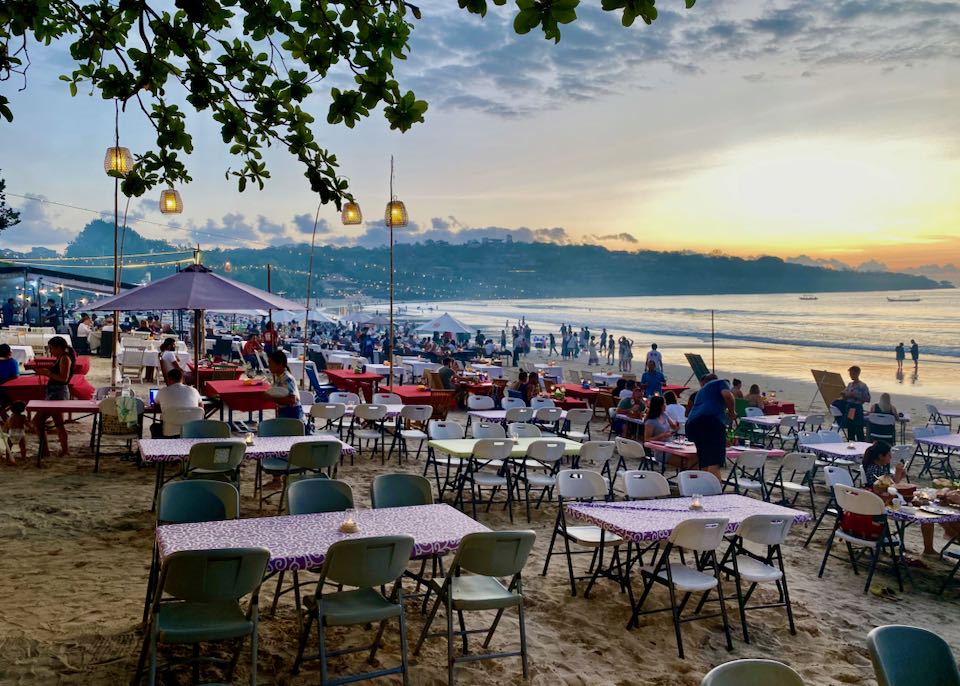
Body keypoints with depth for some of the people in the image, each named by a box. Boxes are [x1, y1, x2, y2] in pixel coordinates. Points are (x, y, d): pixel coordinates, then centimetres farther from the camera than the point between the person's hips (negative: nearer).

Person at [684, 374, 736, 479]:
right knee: (715, 463, -15)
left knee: (704, 464, 13)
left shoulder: (700, 391, 38)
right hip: (712, 419, -6)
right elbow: (727, 395, -1)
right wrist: (732, 412, 14)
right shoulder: (720, 382, 21)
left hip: (692, 422, 6)